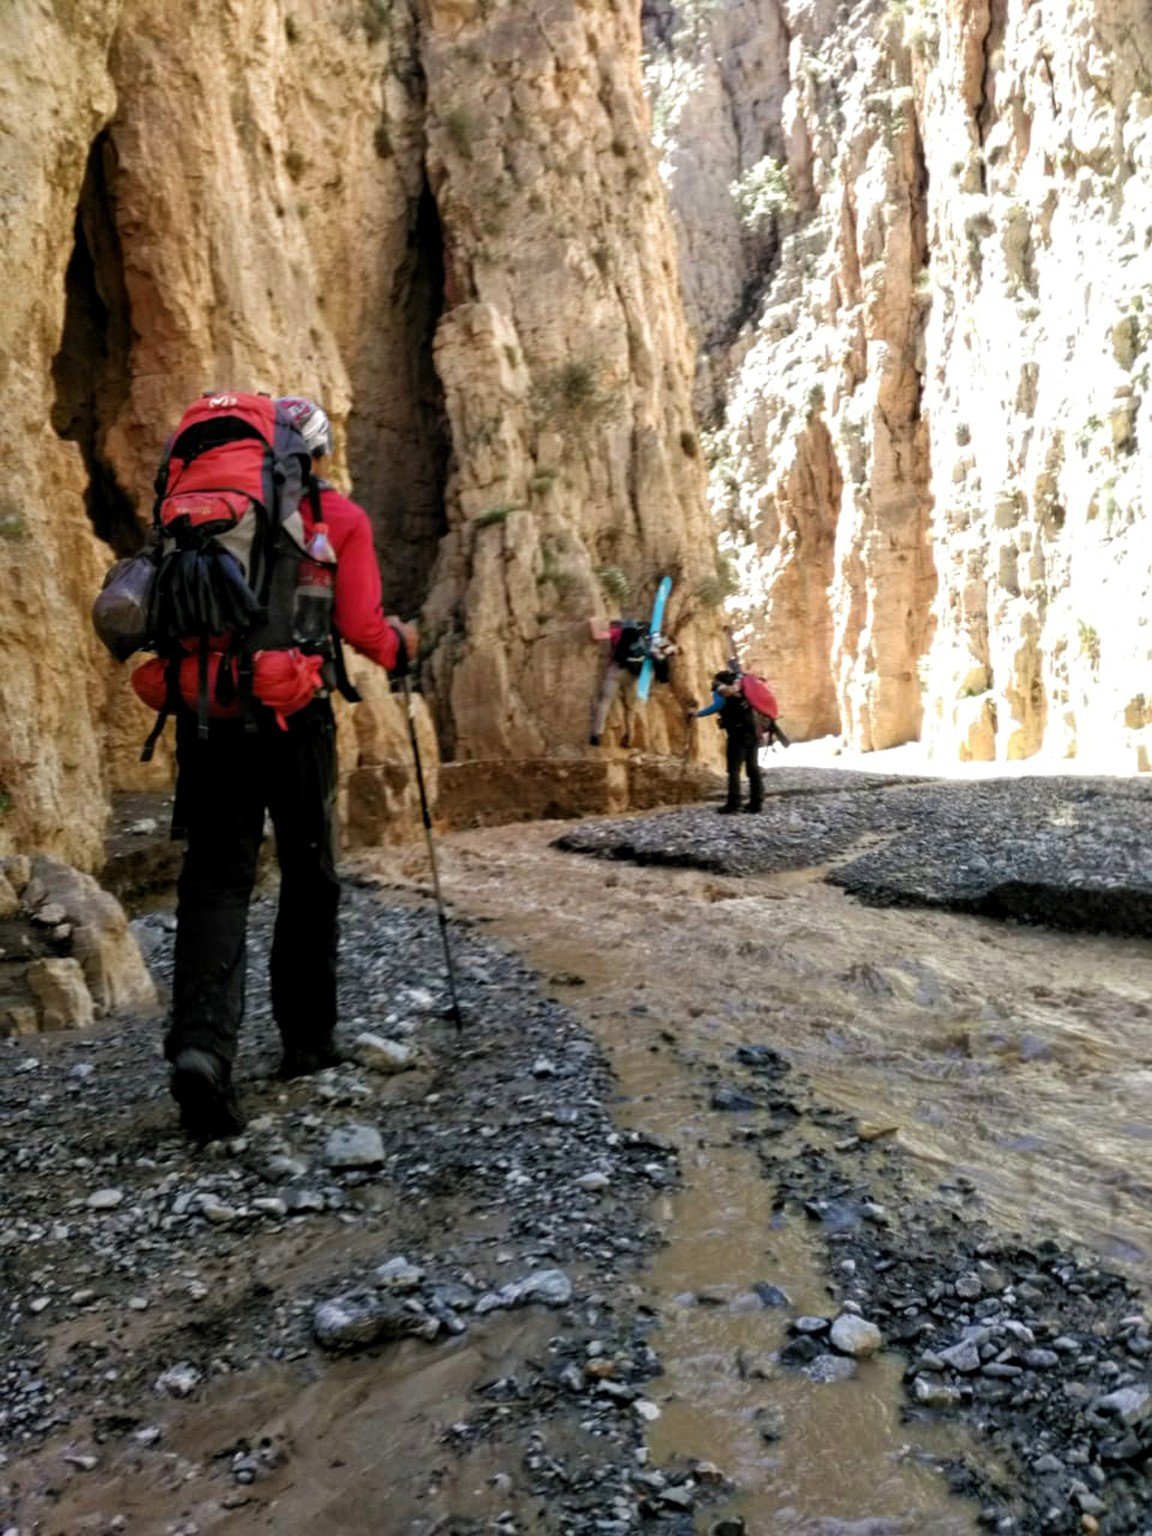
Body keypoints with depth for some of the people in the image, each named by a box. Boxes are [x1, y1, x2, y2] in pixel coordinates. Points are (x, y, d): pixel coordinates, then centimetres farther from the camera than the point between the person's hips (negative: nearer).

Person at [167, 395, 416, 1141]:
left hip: (209, 707, 2)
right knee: (310, 876, 13)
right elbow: (358, 626, -7)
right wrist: (400, 647, 13)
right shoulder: (342, 517, 2)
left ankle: (202, 1043, -19)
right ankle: (308, 1038, 21)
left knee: (215, 876, 0)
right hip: (293, 711, -2)